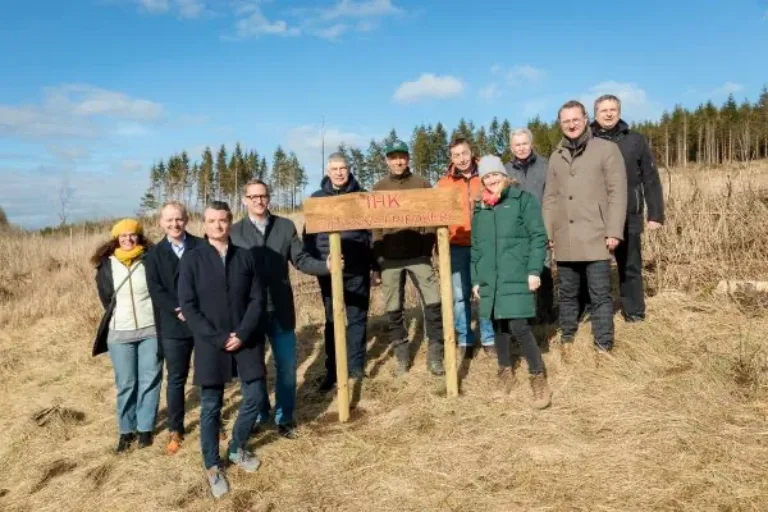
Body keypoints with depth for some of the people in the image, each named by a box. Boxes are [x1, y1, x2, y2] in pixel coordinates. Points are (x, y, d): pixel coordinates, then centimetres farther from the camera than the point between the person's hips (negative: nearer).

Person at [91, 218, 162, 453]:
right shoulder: (106, 265, 0)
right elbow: (105, 298, 11)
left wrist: (159, 321, -1)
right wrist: (120, 318, 11)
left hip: (151, 330, -1)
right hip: (119, 334, 1)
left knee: (149, 381, 5)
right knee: (125, 384, 7)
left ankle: (145, 427, 18)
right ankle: (126, 430, 20)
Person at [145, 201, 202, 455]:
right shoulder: (155, 254, 4)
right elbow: (156, 290, -4)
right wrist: (179, 310, -17)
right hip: (174, 325, 0)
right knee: (175, 379, 8)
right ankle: (175, 430, 21)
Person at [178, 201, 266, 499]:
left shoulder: (246, 257, 2)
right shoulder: (192, 260, -4)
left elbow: (257, 299, 1)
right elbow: (188, 306, -8)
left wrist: (243, 334, -11)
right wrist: (217, 338, -14)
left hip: (247, 340, 2)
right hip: (210, 344, -2)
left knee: (255, 397, 7)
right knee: (210, 407, 7)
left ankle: (237, 449, 33)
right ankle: (212, 467, 25)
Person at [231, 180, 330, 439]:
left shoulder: (285, 226, 2)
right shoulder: (235, 231, -2)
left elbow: (300, 259, 0)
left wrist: (326, 266, -17)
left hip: (280, 309, 1)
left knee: (286, 366, 7)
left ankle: (284, 417, 25)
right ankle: (258, 414, 34)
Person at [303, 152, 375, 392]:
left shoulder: (362, 196, 6)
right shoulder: (317, 198, 7)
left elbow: (372, 229, 6)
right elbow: (309, 234, 6)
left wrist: (373, 261, 0)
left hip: (357, 267, 0)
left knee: (357, 316, 6)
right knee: (332, 320, 6)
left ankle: (356, 365, 17)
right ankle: (332, 371, 13)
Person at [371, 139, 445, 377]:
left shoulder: (421, 184, 5)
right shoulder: (379, 189, 8)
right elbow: (374, 227, 8)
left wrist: (428, 250, -9)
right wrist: (376, 263, 4)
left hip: (418, 255, -1)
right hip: (390, 257, 1)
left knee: (433, 303, -6)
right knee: (394, 310, 6)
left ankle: (435, 356, 7)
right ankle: (402, 356, 20)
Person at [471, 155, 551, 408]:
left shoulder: (523, 199, 0)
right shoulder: (480, 208, 15)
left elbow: (538, 236, -5)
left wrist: (534, 270, -12)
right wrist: (476, 279, 15)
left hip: (517, 277, -5)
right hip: (490, 280, 5)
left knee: (518, 326, -11)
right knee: (499, 325, 11)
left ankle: (538, 377, 4)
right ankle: (506, 370, 29)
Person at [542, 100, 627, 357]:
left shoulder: (607, 149, 1)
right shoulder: (556, 157, 15)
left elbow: (617, 193, -5)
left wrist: (614, 231, -12)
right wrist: (548, 233, 8)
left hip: (595, 237, -4)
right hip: (565, 239, 4)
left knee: (600, 294, 0)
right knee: (567, 293, 13)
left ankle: (603, 346, 10)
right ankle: (567, 339, 27)